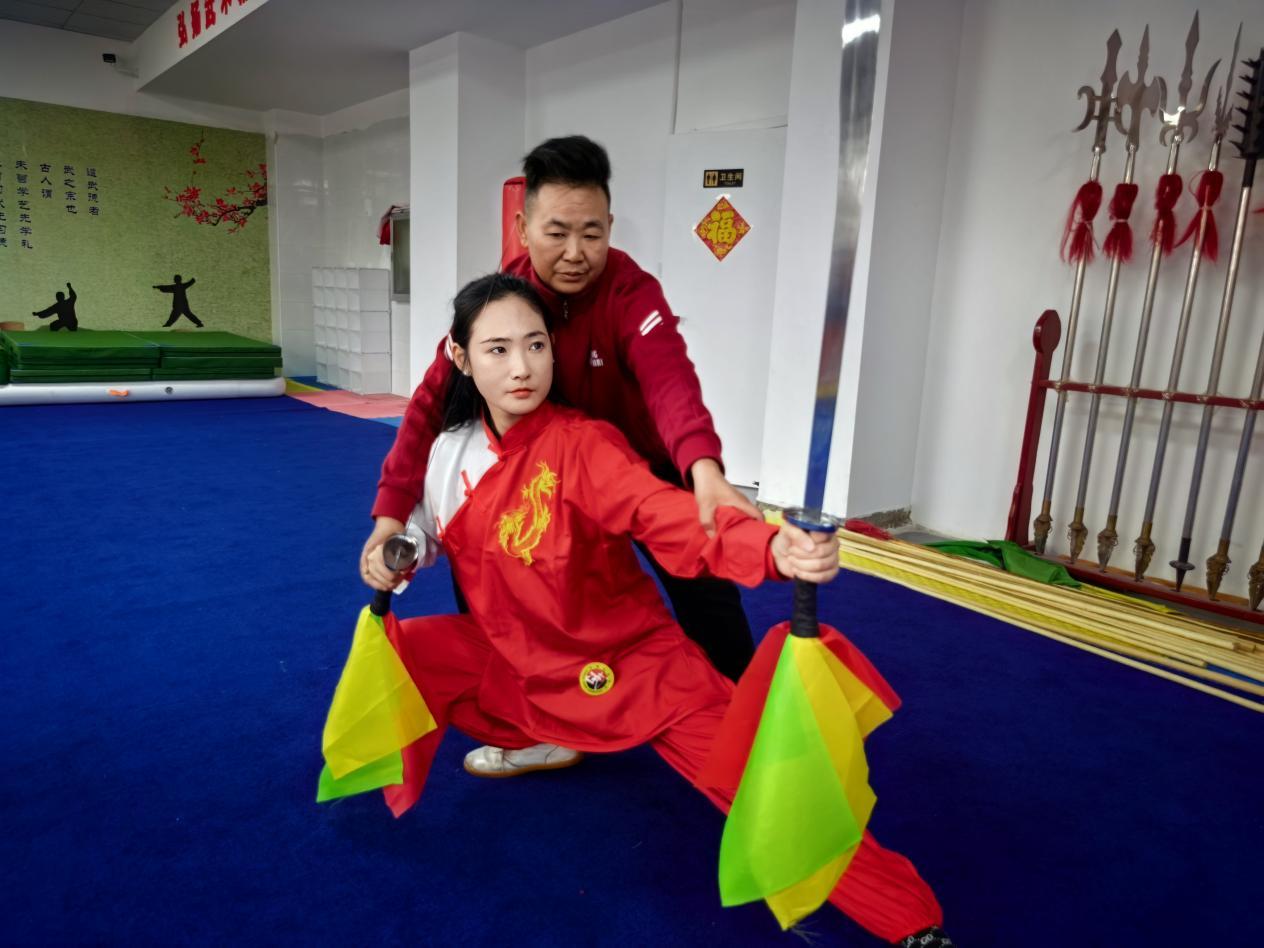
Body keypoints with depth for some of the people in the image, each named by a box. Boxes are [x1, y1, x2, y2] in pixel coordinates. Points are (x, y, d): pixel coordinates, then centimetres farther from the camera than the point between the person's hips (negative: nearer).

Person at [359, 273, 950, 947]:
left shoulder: (583, 444, -21)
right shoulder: (450, 451, -4)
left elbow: (671, 518, -38)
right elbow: (424, 533, 15)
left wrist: (773, 548, -56)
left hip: (635, 665, -5)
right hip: (515, 661, 6)